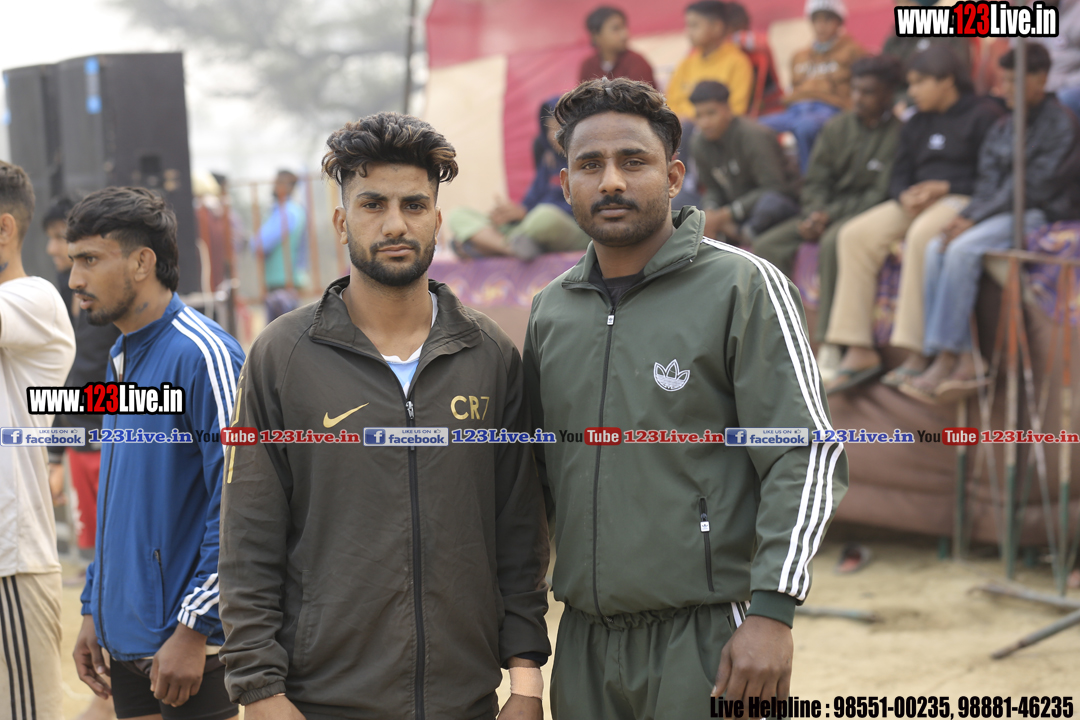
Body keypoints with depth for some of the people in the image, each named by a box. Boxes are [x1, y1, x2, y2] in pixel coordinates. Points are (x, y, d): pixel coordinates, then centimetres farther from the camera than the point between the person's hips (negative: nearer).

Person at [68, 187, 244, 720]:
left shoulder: (202, 355, -14)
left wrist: (194, 629, -19)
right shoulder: (121, 359, 13)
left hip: (187, 644, -8)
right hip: (127, 644, 8)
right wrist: (94, 611, 17)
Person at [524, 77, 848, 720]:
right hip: (586, 642, 5)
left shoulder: (742, 287, -5)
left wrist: (773, 610, -18)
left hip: (706, 639, -5)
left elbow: (808, 456, -11)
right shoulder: (551, 310, 11)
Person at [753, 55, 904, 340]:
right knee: (768, 244, -13)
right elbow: (815, 181, 12)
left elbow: (881, 194, -13)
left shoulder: (899, 133, -9)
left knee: (833, 241, -37)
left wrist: (829, 216, -17)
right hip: (828, 212, 7)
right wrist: (815, 214, -10)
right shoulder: (837, 127, 11)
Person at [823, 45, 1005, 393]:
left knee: (922, 234, -38)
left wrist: (944, 187, -16)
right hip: (915, 203, 8)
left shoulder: (984, 115, -1)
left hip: (963, 199, -7)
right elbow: (899, 176, 20)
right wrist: (906, 196, -4)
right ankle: (859, 351, -19)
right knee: (856, 234, -15)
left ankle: (917, 353, -37)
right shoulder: (916, 125, 22)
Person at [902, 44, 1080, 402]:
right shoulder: (1002, 128, 17)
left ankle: (945, 358, -27)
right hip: (1002, 212, 7)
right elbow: (989, 181, 11)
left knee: (963, 249, -30)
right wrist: (967, 215, -11)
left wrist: (976, 219, -18)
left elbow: (1034, 187, -16)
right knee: (936, 248, -18)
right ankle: (965, 362, -25)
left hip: (1041, 216, -7)